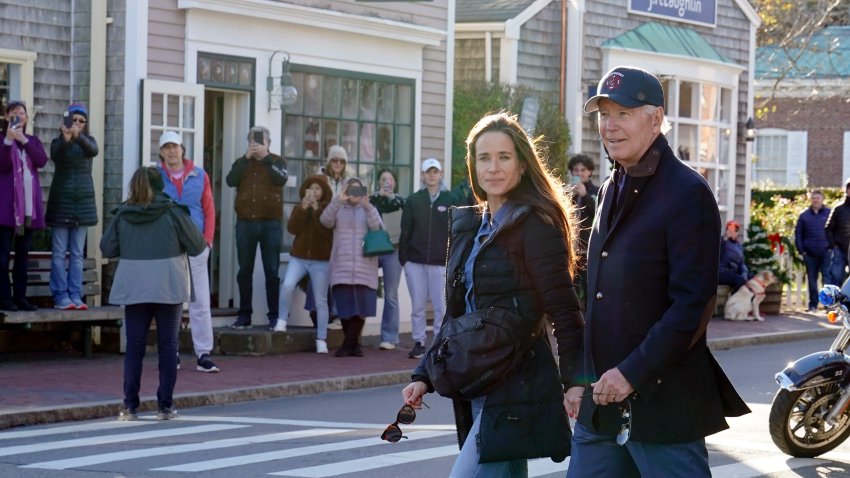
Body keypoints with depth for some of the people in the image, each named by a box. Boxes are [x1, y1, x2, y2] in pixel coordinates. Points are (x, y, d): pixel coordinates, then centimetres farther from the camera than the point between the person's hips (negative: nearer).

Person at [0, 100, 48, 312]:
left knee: (23, 254, 7)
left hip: (29, 204, 4)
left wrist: (24, 140, -12)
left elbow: (42, 161, -4)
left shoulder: (33, 140, 15)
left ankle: (20, 296, 10)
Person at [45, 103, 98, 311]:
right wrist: (65, 140, -42)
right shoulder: (58, 142, 1)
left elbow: (93, 150, -18)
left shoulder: (87, 140, 6)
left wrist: (79, 137, -38)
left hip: (83, 201, 2)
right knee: (59, 253, -3)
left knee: (77, 253, 4)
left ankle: (75, 296, 5)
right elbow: (55, 156, -21)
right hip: (61, 200, -2)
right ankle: (61, 297, -3)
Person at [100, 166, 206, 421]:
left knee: (134, 346, 6)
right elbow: (196, 245, -3)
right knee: (168, 346, 6)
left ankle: (130, 406, 4)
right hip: (168, 286, -2)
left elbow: (107, 249, 7)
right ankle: (165, 406, 6)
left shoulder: (122, 214, 1)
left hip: (134, 287, 2)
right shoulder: (173, 211, -6)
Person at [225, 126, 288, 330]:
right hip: (245, 223, 2)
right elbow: (231, 181, -7)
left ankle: (274, 315, 1)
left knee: (271, 270, -1)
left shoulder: (276, 161, 7)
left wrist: (266, 157, -16)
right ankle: (244, 314, 9)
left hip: (271, 223, -2)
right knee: (245, 270, 4)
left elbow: (282, 179, -12)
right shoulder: (242, 163, 11)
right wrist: (247, 157, -12)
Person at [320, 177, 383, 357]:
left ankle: (348, 344, 1)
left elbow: (377, 227, -6)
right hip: (342, 266, 0)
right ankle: (353, 344, 10)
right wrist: (338, 200, -20)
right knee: (345, 308, -2)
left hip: (364, 267, 0)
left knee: (360, 307, -6)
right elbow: (325, 221, -8)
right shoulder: (338, 209, 12)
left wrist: (367, 207, -22)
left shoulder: (369, 210, 13)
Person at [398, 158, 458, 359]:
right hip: (415, 261, 2)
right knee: (417, 305, 6)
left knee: (441, 305, -2)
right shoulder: (413, 201, 7)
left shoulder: (450, 200, 3)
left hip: (440, 262, -2)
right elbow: (405, 231, 6)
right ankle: (419, 342, 13)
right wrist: (403, 257, 0)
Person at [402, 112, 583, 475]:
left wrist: (575, 381, -20)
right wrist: (424, 376, 11)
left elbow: (563, 312, -13)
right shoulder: (467, 224, 13)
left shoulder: (535, 224, -9)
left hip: (516, 392, -8)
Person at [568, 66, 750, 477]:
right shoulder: (612, 191, 15)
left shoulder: (687, 193, -11)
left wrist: (632, 374, -20)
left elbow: (692, 306, -18)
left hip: (662, 401, -8)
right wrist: (581, 377, 14)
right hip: (602, 398, 8)